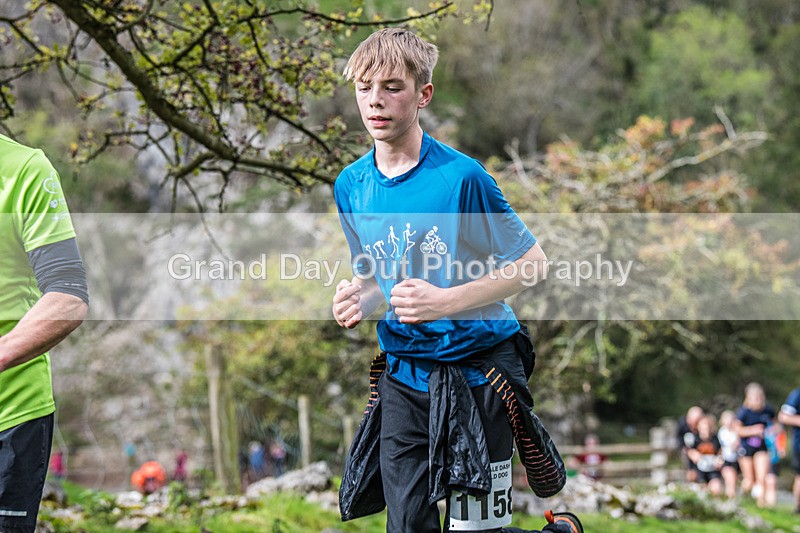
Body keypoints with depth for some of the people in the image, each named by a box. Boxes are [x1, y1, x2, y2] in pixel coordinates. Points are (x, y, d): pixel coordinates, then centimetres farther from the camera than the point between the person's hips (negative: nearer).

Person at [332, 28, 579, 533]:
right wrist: (358, 299, -7)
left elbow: (533, 263, -11)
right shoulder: (351, 185, 3)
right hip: (402, 378, 5)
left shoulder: (460, 175, -14)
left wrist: (445, 302, -21)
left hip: (477, 372, -5)